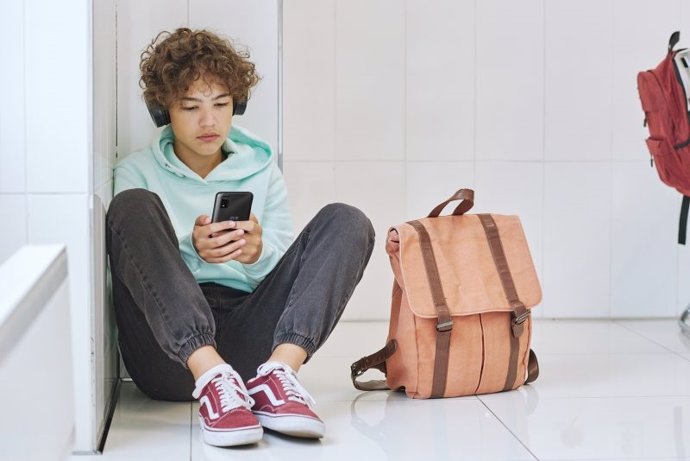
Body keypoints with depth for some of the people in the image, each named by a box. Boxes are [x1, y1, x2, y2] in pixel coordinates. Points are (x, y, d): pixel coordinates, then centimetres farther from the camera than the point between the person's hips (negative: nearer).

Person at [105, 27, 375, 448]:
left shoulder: (261, 168, 21)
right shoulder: (138, 172, 15)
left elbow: (287, 267, 10)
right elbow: (134, 267, 0)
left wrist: (257, 254, -14)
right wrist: (191, 252, -21)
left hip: (247, 337, 2)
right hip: (169, 351, -2)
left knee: (346, 221, -11)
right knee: (134, 205, -23)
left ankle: (277, 373, -35)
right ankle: (212, 380, -40)